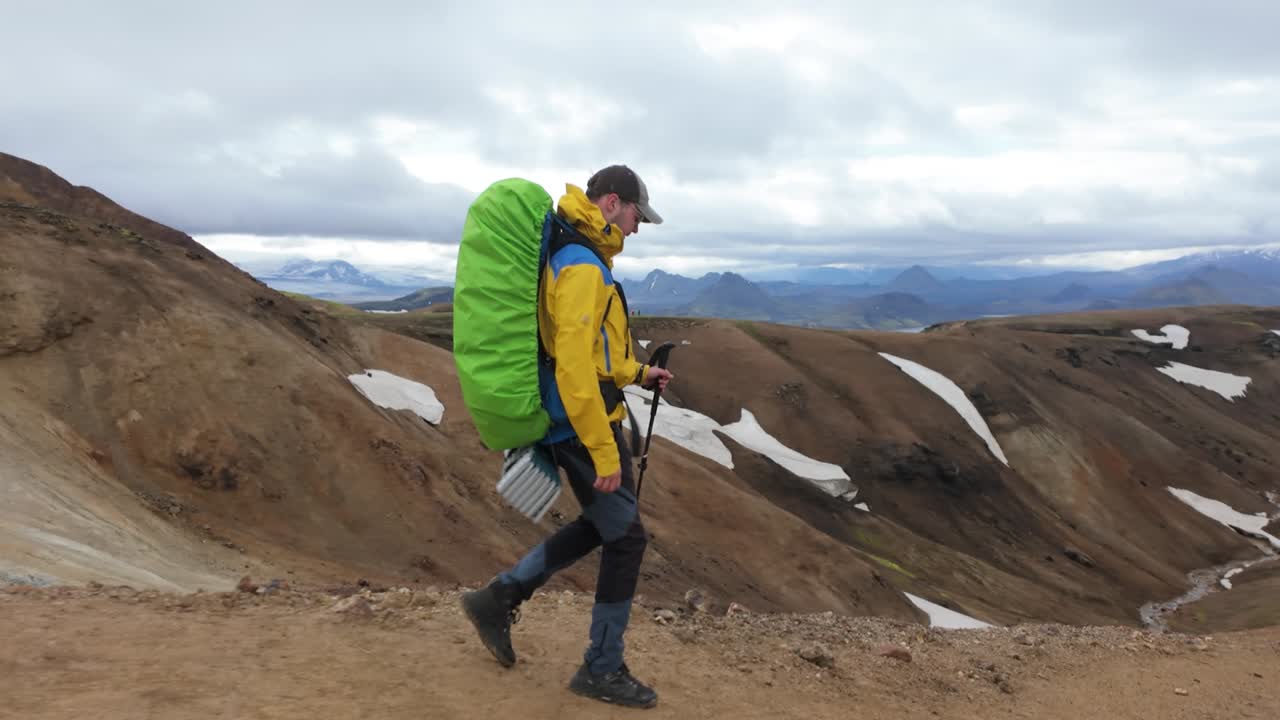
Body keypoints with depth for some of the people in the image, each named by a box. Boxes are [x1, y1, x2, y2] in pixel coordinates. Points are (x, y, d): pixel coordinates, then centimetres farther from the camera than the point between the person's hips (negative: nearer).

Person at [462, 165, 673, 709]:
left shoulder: (578, 259, 14)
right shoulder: (581, 266, -20)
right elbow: (574, 367, -27)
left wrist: (637, 373, 19)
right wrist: (604, 452, -25)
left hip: (578, 422, 10)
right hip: (583, 427, -10)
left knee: (600, 526, 21)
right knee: (626, 537, 1)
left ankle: (499, 597, 26)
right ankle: (602, 669, 16)